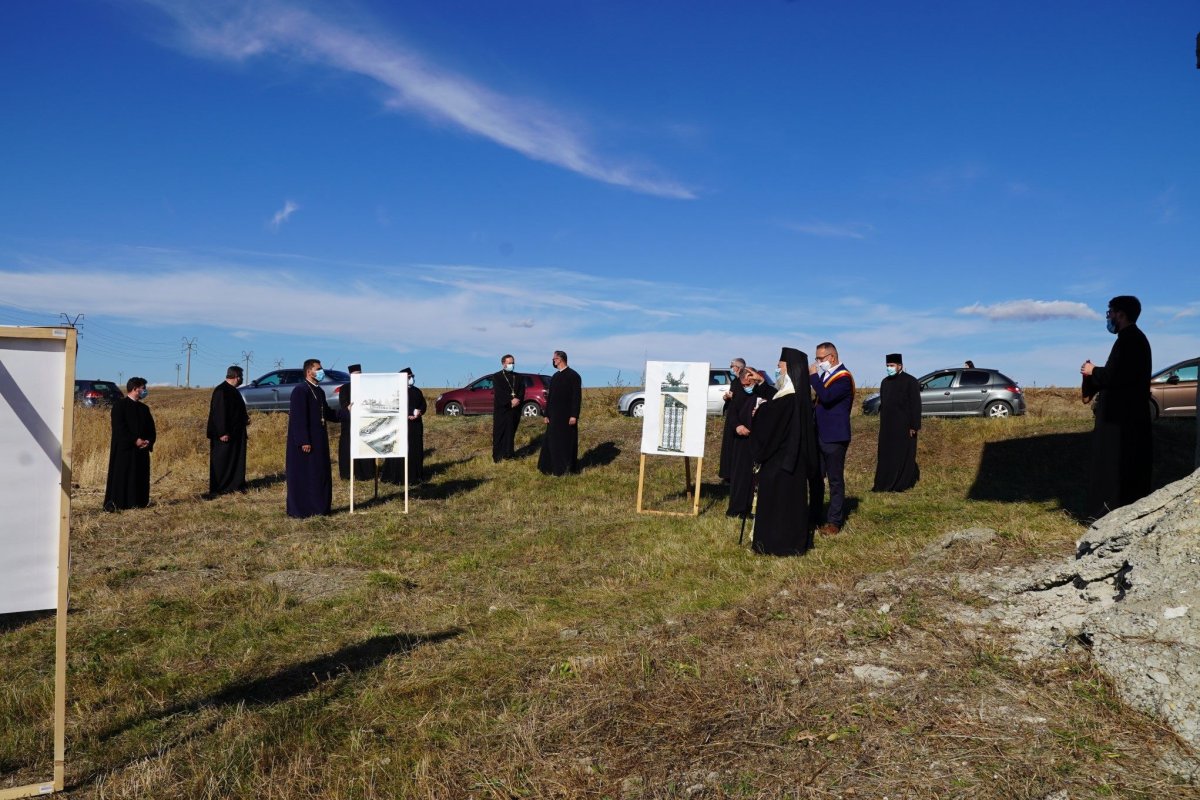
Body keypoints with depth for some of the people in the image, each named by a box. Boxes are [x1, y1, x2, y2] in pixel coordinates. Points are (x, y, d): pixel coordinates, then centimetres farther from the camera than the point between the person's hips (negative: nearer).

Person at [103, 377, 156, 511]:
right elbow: (119, 427, -13)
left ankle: (137, 502, 12)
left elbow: (151, 428, 14)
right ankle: (115, 503, -3)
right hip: (123, 448, -6)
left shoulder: (144, 408, 14)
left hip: (141, 449, 6)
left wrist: (148, 441, -5)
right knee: (121, 475, -6)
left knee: (140, 477, 5)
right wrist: (135, 440, -18)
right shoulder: (119, 405, -5)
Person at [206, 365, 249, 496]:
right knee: (221, 461, 0)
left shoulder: (233, 390, 12)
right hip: (224, 434, -10)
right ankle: (217, 489, 8)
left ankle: (236, 485, 20)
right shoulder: (221, 391, -18)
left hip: (236, 432, 10)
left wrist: (244, 419, 8)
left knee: (237, 460, 13)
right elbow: (219, 413, -22)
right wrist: (222, 433, -23)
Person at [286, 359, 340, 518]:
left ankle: (319, 507, 21)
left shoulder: (319, 391, 13)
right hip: (305, 442, -9)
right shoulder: (300, 390, -14)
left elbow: (327, 413, 21)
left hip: (319, 440, 9)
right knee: (303, 475, -1)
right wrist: (303, 441, -23)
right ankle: (301, 509, 6)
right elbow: (298, 418, -19)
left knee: (320, 474, 12)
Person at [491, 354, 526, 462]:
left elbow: (522, 392, 5)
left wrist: (517, 400, -14)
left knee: (511, 432, 5)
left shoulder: (519, 377, 16)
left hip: (515, 409, 4)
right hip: (501, 409, -4)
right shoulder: (497, 377, 2)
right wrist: (510, 401, -19)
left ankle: (508, 454, 13)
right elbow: (499, 393, -10)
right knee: (500, 433, -2)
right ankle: (498, 456, 2)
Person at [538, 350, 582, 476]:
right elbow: (550, 396, 15)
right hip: (554, 415, 7)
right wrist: (547, 414, 11)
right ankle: (554, 467, 15)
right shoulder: (555, 376, 11)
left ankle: (566, 468, 12)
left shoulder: (573, 375, -10)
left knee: (567, 441, 2)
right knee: (553, 441, 7)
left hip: (567, 416, -7)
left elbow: (577, 397, -13)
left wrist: (574, 415, -18)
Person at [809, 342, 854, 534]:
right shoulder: (825, 374, 13)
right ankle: (814, 515, 25)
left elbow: (826, 397, -28)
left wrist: (813, 376, -20)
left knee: (835, 480, -1)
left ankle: (834, 521, 5)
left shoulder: (843, 377, -14)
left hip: (834, 437, -9)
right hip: (820, 434, 9)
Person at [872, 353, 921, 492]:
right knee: (886, 455, 7)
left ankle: (901, 484, 7)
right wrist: (882, 422, 15)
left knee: (903, 455, 0)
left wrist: (914, 426, -15)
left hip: (904, 426, -6)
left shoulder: (910, 382, -9)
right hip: (887, 426, 6)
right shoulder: (885, 382, 11)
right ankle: (885, 484, 14)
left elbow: (915, 405, -11)